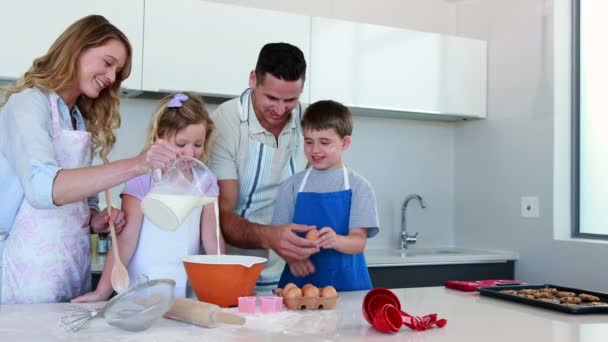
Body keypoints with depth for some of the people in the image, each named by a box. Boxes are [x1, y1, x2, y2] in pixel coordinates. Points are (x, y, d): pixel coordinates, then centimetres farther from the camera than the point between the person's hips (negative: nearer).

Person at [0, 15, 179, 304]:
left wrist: (97, 221, -6)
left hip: (74, 270, 7)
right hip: (31, 273, -7)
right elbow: (42, 188, -26)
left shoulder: (83, 121, 13)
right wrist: (136, 165, -33)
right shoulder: (27, 103, -9)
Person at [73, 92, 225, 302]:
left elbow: (212, 239, 6)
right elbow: (126, 239, -6)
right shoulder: (143, 180, -3)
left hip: (188, 292, 3)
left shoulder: (205, 182, 8)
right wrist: (103, 291, -11)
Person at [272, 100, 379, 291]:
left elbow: (359, 241, -5)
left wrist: (335, 240, -25)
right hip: (299, 279, 1)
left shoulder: (358, 186, 2)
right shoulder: (293, 185, 7)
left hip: (346, 281, -1)